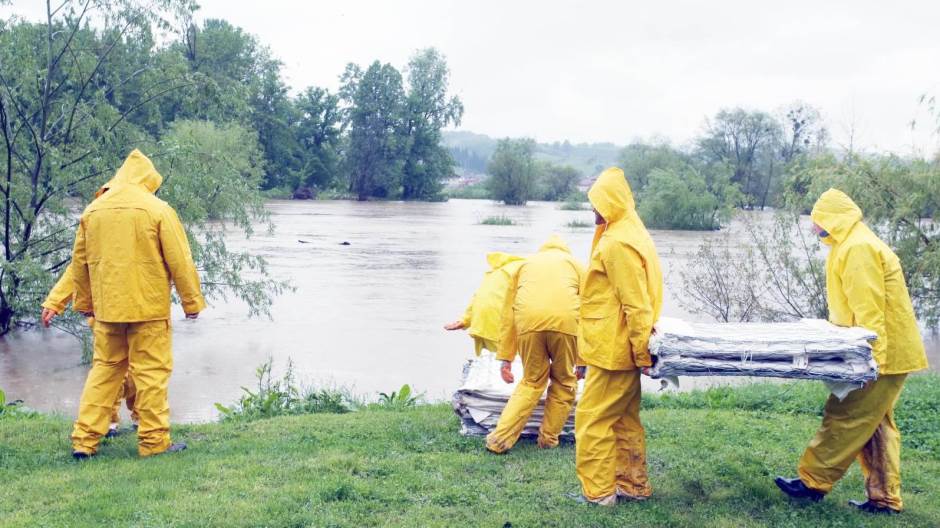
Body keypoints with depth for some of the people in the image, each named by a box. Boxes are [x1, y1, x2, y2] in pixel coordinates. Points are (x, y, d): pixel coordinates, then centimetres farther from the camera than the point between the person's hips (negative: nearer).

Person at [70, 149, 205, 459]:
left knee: (104, 369, 15)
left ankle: (84, 439, 14)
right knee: (151, 372, 2)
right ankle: (153, 441, 7)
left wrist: (84, 302, 25)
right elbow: (180, 261, -8)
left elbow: (79, 262, 15)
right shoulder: (157, 209, -7)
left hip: (106, 307, 5)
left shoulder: (93, 210, 8)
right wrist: (192, 301, 0)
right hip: (148, 306, -5)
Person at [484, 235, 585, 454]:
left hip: (528, 320, 1)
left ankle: (500, 440, 13)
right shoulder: (575, 264, 30)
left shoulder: (525, 264, 32)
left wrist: (505, 358, 27)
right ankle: (548, 439, 25)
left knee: (532, 381, 18)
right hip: (566, 320, -1)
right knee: (564, 382, 20)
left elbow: (508, 313, 25)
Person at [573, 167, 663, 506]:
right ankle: (633, 485, 25)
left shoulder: (616, 244, -19)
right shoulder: (629, 234, 13)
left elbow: (636, 305, -21)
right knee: (625, 420, 16)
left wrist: (642, 352, -16)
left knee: (592, 419, -1)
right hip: (622, 350, 10)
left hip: (611, 350, -10)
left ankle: (598, 491, 6)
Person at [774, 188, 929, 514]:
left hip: (882, 354, -11)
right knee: (874, 424, 11)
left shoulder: (858, 248, -16)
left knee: (844, 418, -5)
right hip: (883, 351, 11)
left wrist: (871, 359, -24)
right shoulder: (851, 245, 18)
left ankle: (812, 482, 2)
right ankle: (884, 498, 14)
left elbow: (869, 310, -22)